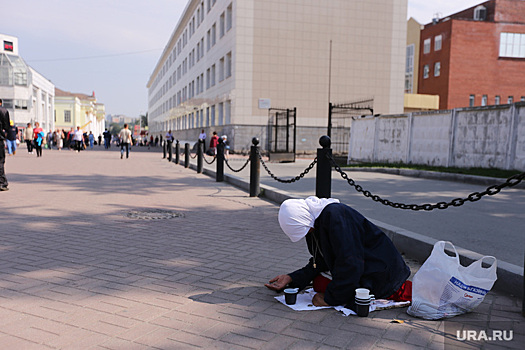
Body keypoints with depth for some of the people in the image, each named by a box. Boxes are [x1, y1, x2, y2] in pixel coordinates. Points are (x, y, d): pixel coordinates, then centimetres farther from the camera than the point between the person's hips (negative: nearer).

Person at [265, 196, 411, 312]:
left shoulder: (334, 215, -28)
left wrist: (330, 299, -21)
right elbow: (320, 262, 8)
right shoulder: (314, 222, 2)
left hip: (380, 270, -10)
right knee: (319, 282, 2)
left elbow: (350, 264, -28)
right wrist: (291, 278, -2)